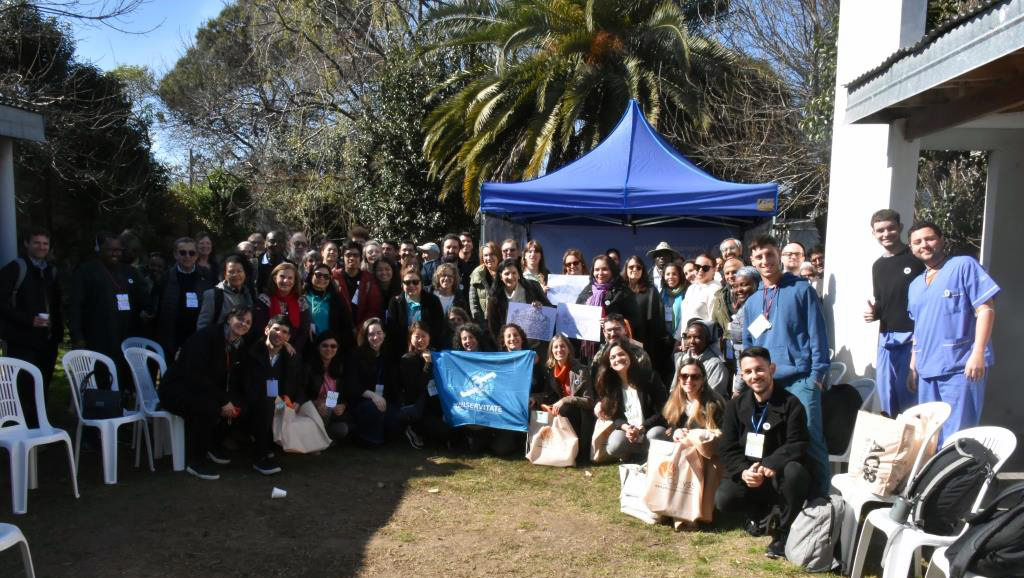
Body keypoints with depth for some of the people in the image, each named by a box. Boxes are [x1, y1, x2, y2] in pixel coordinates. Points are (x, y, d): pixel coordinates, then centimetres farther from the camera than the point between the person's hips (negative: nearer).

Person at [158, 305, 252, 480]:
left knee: (239, 403, -11)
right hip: (177, 388, -8)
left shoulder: (239, 345, 2)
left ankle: (214, 445, 11)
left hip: (204, 389, 8)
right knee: (209, 407, -34)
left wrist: (231, 401, -18)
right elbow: (196, 376, -29)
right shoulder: (207, 336, -22)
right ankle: (194, 460, -18)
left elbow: (234, 380, 4)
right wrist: (223, 401, -29)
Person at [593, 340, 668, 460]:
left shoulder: (650, 378, -8)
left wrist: (641, 429, -20)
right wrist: (626, 427, -21)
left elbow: (662, 412, -9)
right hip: (626, 430, 1)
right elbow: (615, 416, 2)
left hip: (650, 428, -1)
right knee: (614, 447, -31)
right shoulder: (609, 384, 0)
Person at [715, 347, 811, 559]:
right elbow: (727, 450, -2)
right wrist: (744, 471, -24)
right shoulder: (735, 406, 3)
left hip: (779, 476, -3)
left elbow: (796, 446, -17)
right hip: (747, 475, 3)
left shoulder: (791, 404, -8)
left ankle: (783, 532, -11)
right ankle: (758, 512, 13)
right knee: (723, 499, -26)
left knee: (794, 470, -37)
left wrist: (768, 466, -33)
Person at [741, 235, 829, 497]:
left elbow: (817, 333, -3)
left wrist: (818, 374, -11)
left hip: (800, 379, -5)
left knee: (810, 439, -8)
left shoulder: (801, 290, 3)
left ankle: (820, 496, 1)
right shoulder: (752, 302, 18)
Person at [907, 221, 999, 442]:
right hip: (926, 369, 7)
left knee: (955, 437, -6)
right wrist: (913, 364, 18)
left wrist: (978, 353, -18)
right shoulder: (915, 285, 18)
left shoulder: (964, 265, -2)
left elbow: (985, 308, -9)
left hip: (960, 367, -7)